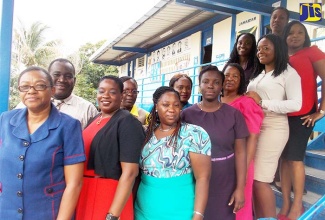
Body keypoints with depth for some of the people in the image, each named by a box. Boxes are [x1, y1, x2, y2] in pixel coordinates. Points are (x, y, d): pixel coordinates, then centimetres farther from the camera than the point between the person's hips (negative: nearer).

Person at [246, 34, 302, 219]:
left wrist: (261, 102, -14)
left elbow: (296, 104, -11)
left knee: (260, 179, -7)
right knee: (251, 177, 4)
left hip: (273, 128, -6)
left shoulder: (288, 72, 0)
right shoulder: (257, 74, 21)